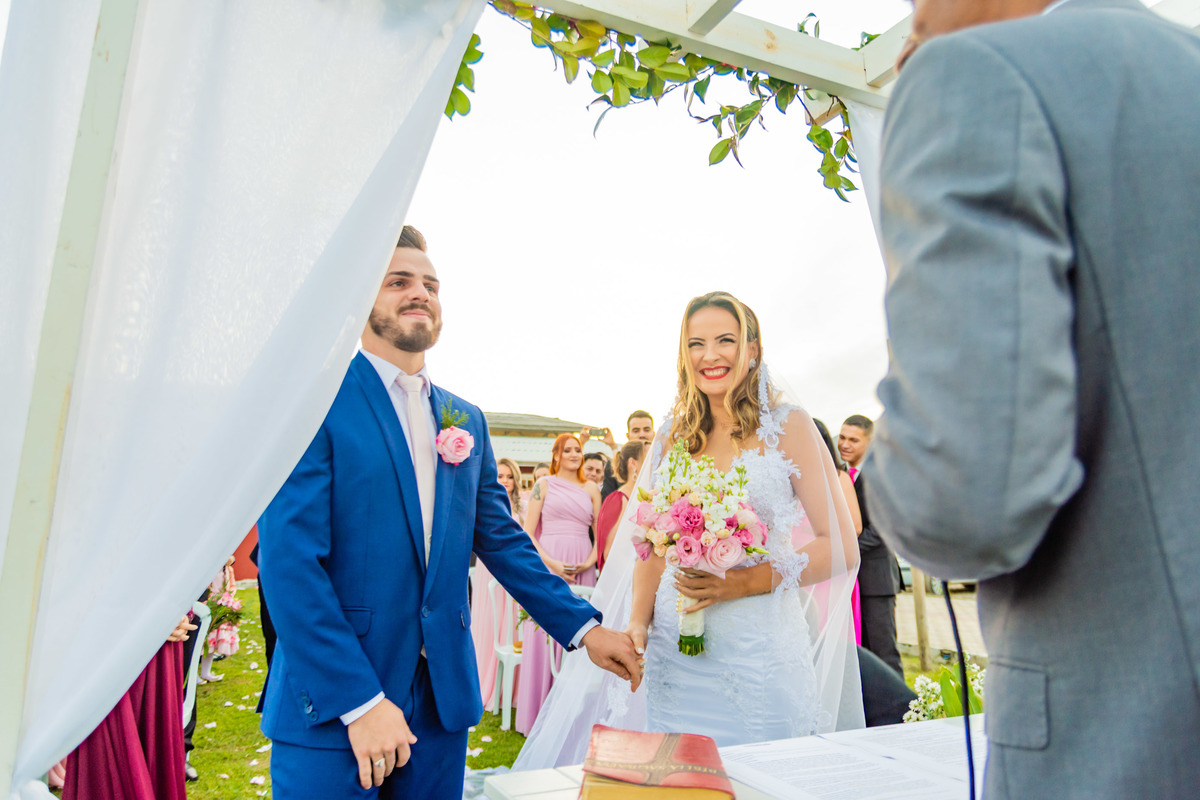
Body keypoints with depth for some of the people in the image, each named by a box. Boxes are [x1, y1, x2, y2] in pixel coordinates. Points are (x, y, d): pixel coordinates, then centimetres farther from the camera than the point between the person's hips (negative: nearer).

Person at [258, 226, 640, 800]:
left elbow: (502, 538, 12)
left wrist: (582, 627, 6)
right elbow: (288, 558, -15)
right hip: (331, 707, -5)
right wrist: (360, 701, -17)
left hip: (442, 698, 5)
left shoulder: (467, 421, 9)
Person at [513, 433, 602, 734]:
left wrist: (589, 562, -7)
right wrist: (551, 563, -12)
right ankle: (541, 712, 14)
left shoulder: (591, 489, 13)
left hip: (582, 569, 3)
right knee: (545, 634, 0)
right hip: (547, 565, -2)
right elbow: (527, 533, -1)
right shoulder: (544, 484, 4)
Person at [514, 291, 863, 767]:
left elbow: (841, 548, -6)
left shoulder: (788, 427, -3)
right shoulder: (672, 438, 7)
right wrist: (637, 625, -2)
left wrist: (746, 581, -16)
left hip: (760, 651, -3)